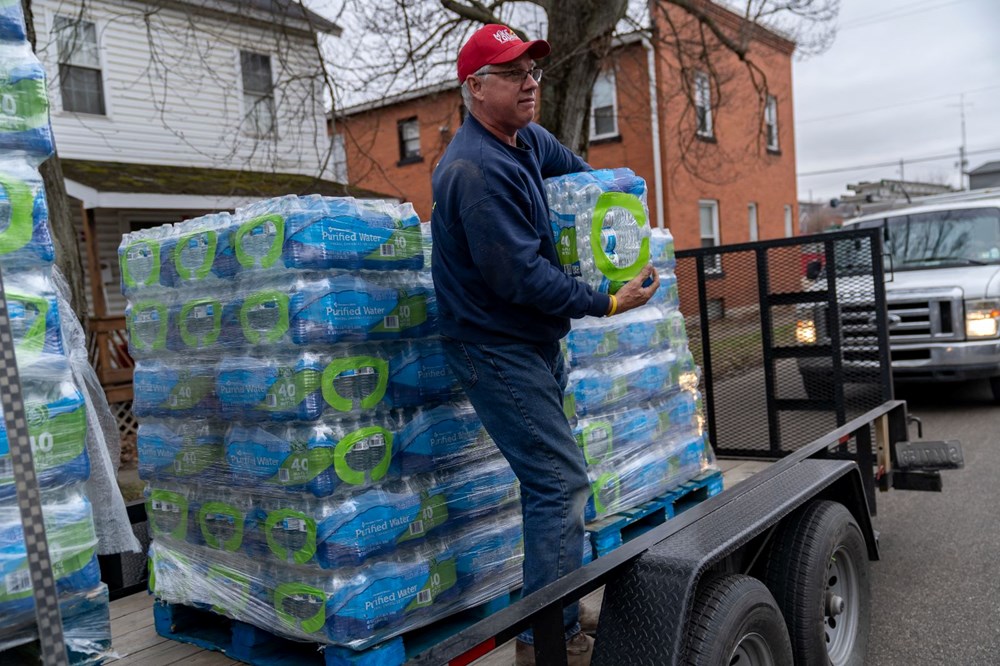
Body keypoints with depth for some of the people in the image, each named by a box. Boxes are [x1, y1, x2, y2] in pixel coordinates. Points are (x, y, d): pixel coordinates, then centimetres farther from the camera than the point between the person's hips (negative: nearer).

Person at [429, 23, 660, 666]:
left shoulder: (526, 140, 9)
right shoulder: (478, 168, -22)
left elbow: (574, 168, 33)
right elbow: (520, 276, -25)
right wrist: (605, 302, -20)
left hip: (538, 341, 10)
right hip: (498, 345, -10)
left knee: (550, 476, 14)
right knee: (561, 480, -11)